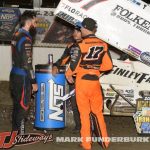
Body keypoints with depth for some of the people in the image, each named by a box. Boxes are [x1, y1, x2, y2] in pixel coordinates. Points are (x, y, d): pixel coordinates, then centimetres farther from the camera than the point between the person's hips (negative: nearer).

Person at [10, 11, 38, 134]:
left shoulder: (16, 36, 10)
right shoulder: (26, 39, -18)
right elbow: (27, 63, -20)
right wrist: (33, 82, -15)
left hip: (14, 74, 9)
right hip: (22, 77, -9)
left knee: (17, 104, 15)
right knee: (23, 106, -2)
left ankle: (15, 132, 23)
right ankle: (20, 134, 3)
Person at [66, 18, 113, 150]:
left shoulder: (82, 45, -15)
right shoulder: (103, 45, -1)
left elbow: (74, 65, -11)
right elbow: (108, 65, 1)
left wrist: (68, 74, 9)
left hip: (82, 82, -4)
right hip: (95, 82, 4)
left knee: (84, 113, 5)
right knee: (98, 112, 16)